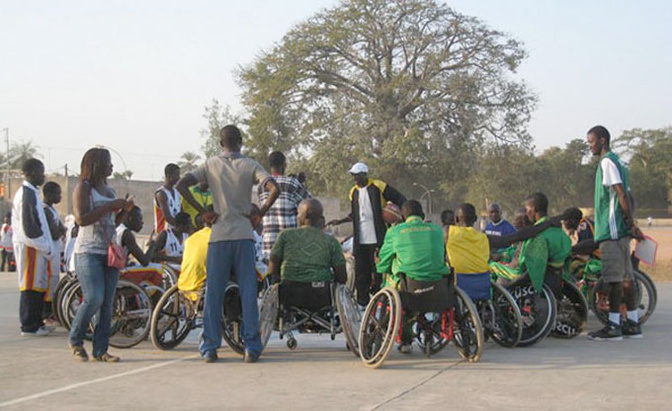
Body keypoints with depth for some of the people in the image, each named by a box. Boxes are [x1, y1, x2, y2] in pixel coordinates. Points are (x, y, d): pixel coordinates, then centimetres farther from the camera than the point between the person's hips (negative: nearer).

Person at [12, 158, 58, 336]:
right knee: (31, 286, -6)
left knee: (38, 286, 14)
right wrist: (46, 247, -14)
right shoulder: (28, 194, -15)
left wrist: (46, 246, 20)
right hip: (31, 246, -10)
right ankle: (29, 326, -2)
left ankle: (36, 322, 20)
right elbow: (30, 226, -20)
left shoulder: (25, 192, 18)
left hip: (31, 246, 10)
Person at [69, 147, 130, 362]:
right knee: (94, 299, -17)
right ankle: (75, 340, 5)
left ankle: (101, 350, 4)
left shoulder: (110, 191, 20)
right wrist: (110, 206, -15)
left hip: (109, 253, 7)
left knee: (107, 304, 1)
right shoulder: (83, 188, -2)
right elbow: (82, 219, -16)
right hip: (89, 252, -7)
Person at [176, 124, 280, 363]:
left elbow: (181, 185, -4)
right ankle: (251, 348, 1)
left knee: (213, 292, 5)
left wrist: (202, 212, 0)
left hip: (219, 236, 1)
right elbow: (275, 189, -12)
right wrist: (261, 213, 1)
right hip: (244, 235, -1)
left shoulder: (211, 165, 4)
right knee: (248, 292, 2)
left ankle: (209, 348, 5)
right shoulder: (250, 166, 1)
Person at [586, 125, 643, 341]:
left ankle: (613, 326, -9)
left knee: (614, 277, -9)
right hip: (621, 230, 10)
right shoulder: (617, 162, 20)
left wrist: (630, 222, -17)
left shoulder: (607, 162, -11)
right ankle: (633, 323, 12)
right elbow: (627, 195, 19)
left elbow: (621, 194, -19)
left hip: (611, 229, -10)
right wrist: (631, 222, 15)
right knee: (626, 276, 10)